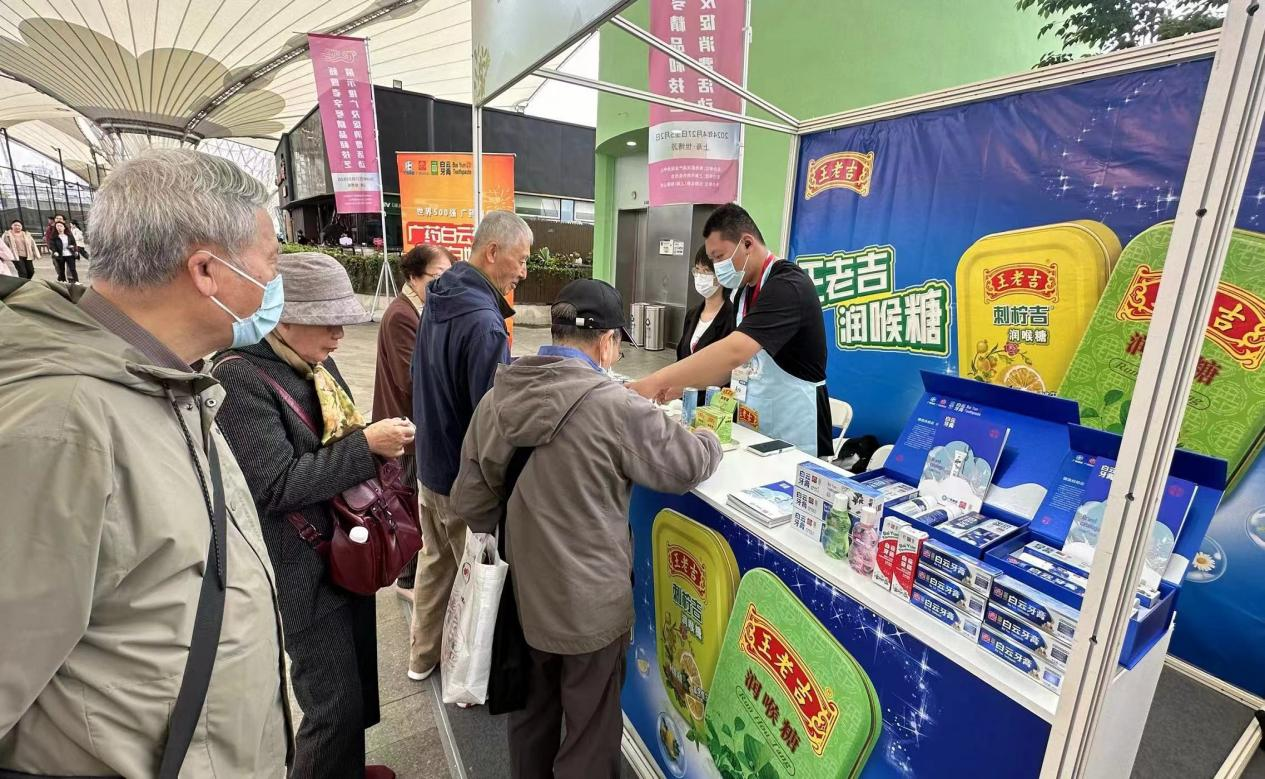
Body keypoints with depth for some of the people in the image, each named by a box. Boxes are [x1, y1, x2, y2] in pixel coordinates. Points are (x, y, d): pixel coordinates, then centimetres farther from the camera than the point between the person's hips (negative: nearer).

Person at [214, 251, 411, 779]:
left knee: (358, 682, 23)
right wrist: (366, 447, -25)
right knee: (335, 702, 3)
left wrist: (379, 442, -2)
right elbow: (276, 486, -25)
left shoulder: (317, 364, 6)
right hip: (305, 568, -8)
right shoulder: (240, 376, -19)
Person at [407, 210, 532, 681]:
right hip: (467, 476, -9)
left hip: (429, 461, 9)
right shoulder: (484, 322, -27)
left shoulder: (438, 301, 3)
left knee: (434, 562, 24)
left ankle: (422, 656, 42)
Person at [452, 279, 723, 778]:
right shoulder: (613, 406, -23)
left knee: (531, 716, 29)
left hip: (521, 593, 6)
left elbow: (469, 503, 1)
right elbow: (687, 464, -10)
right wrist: (709, 439, 12)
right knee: (589, 735, 19)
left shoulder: (496, 399, -6)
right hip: (589, 605, -5)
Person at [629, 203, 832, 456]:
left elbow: (733, 352, -35)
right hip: (753, 432, 8)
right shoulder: (744, 290, 8)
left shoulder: (787, 285, -21)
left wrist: (655, 382, -34)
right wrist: (684, 384, -4)